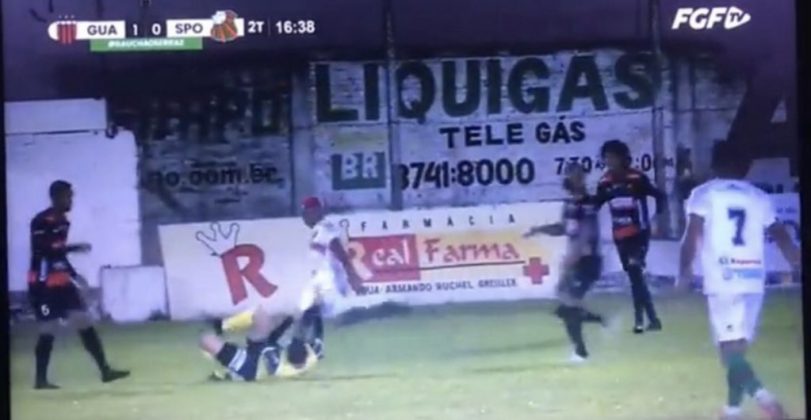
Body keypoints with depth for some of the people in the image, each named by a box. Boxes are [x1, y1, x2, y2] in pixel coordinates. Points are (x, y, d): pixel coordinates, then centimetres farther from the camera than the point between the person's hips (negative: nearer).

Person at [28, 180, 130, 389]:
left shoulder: (63, 220, 10)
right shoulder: (41, 221, -16)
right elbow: (42, 250, -25)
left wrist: (73, 274, 16)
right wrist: (74, 247, -27)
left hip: (62, 281, 8)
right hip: (44, 284, -8)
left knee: (85, 324, 4)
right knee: (47, 331, -2)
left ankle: (105, 370, 6)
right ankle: (40, 379, 11)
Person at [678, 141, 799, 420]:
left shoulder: (704, 194, 2)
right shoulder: (759, 197, 15)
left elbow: (693, 235, -9)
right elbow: (780, 235, 18)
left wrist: (685, 271, 0)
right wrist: (798, 264, 28)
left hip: (723, 278, -5)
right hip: (753, 278, 5)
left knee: (730, 347, -7)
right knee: (737, 346, 15)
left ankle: (763, 397, -28)